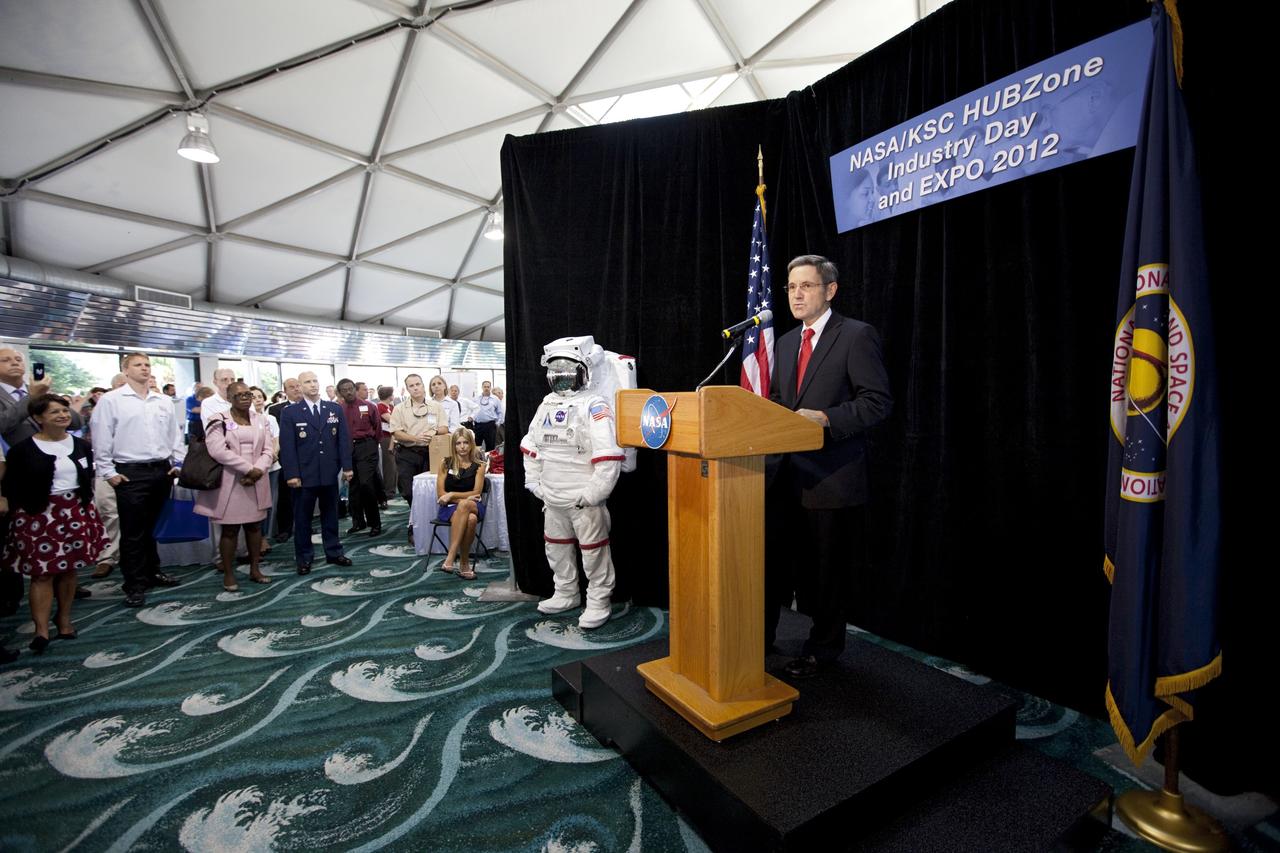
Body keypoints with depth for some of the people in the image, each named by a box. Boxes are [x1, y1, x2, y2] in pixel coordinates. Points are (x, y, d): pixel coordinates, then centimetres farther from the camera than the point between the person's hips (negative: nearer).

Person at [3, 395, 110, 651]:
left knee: (69, 568, 9)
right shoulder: (23, 449, -6)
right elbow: (12, 487, -3)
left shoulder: (80, 445, 8)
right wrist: (25, 512, -6)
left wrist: (84, 504, 10)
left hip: (76, 513, 4)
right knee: (43, 572, -4)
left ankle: (64, 618, 22)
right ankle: (41, 630, 1)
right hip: (40, 515, -3)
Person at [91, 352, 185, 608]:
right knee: (132, 532, 1)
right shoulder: (110, 400, -2)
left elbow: (174, 435, 13)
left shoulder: (164, 401, 11)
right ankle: (135, 585, 10)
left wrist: (179, 463, 7)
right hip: (130, 473, -4)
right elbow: (101, 439, -3)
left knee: (155, 527, 15)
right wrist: (108, 472, -7)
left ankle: (152, 572, 28)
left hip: (162, 471, 4)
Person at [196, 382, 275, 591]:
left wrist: (258, 470, -14)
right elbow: (217, 450, -16)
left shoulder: (261, 420, 9)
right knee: (230, 529, 2)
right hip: (230, 483, -4)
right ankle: (228, 574, 14)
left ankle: (254, 569, 21)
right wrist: (248, 469, -19)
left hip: (256, 482, 4)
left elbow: (268, 450, 4)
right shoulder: (219, 420, -3)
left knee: (255, 525, 10)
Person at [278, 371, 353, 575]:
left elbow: (343, 439, 5)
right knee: (302, 518, 8)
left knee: (330, 515, 12)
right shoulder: (290, 412, -2)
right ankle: (303, 558, 19)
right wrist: (291, 474, -11)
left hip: (330, 473, 2)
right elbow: (287, 445, -6)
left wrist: (346, 466, 0)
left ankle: (334, 553, 24)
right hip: (303, 474, -2)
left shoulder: (335, 409, 6)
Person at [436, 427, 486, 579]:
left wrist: (452, 494, -12)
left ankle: (450, 558, -32)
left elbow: (476, 492, -2)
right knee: (470, 519, -36)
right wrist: (463, 499, -13)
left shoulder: (479, 465, 4)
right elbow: (441, 494, 0)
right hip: (450, 507, 0)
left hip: (473, 506, 1)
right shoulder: (445, 463, 4)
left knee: (465, 506, -38)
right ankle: (464, 563, -26)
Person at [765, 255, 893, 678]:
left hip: (831, 473, -6)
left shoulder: (857, 335, -6)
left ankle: (824, 647, 29)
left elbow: (878, 401, -12)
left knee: (825, 566, 9)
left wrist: (825, 418, -23)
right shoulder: (786, 342, 15)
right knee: (772, 556, 12)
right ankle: (761, 636, 29)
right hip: (785, 471, 6)